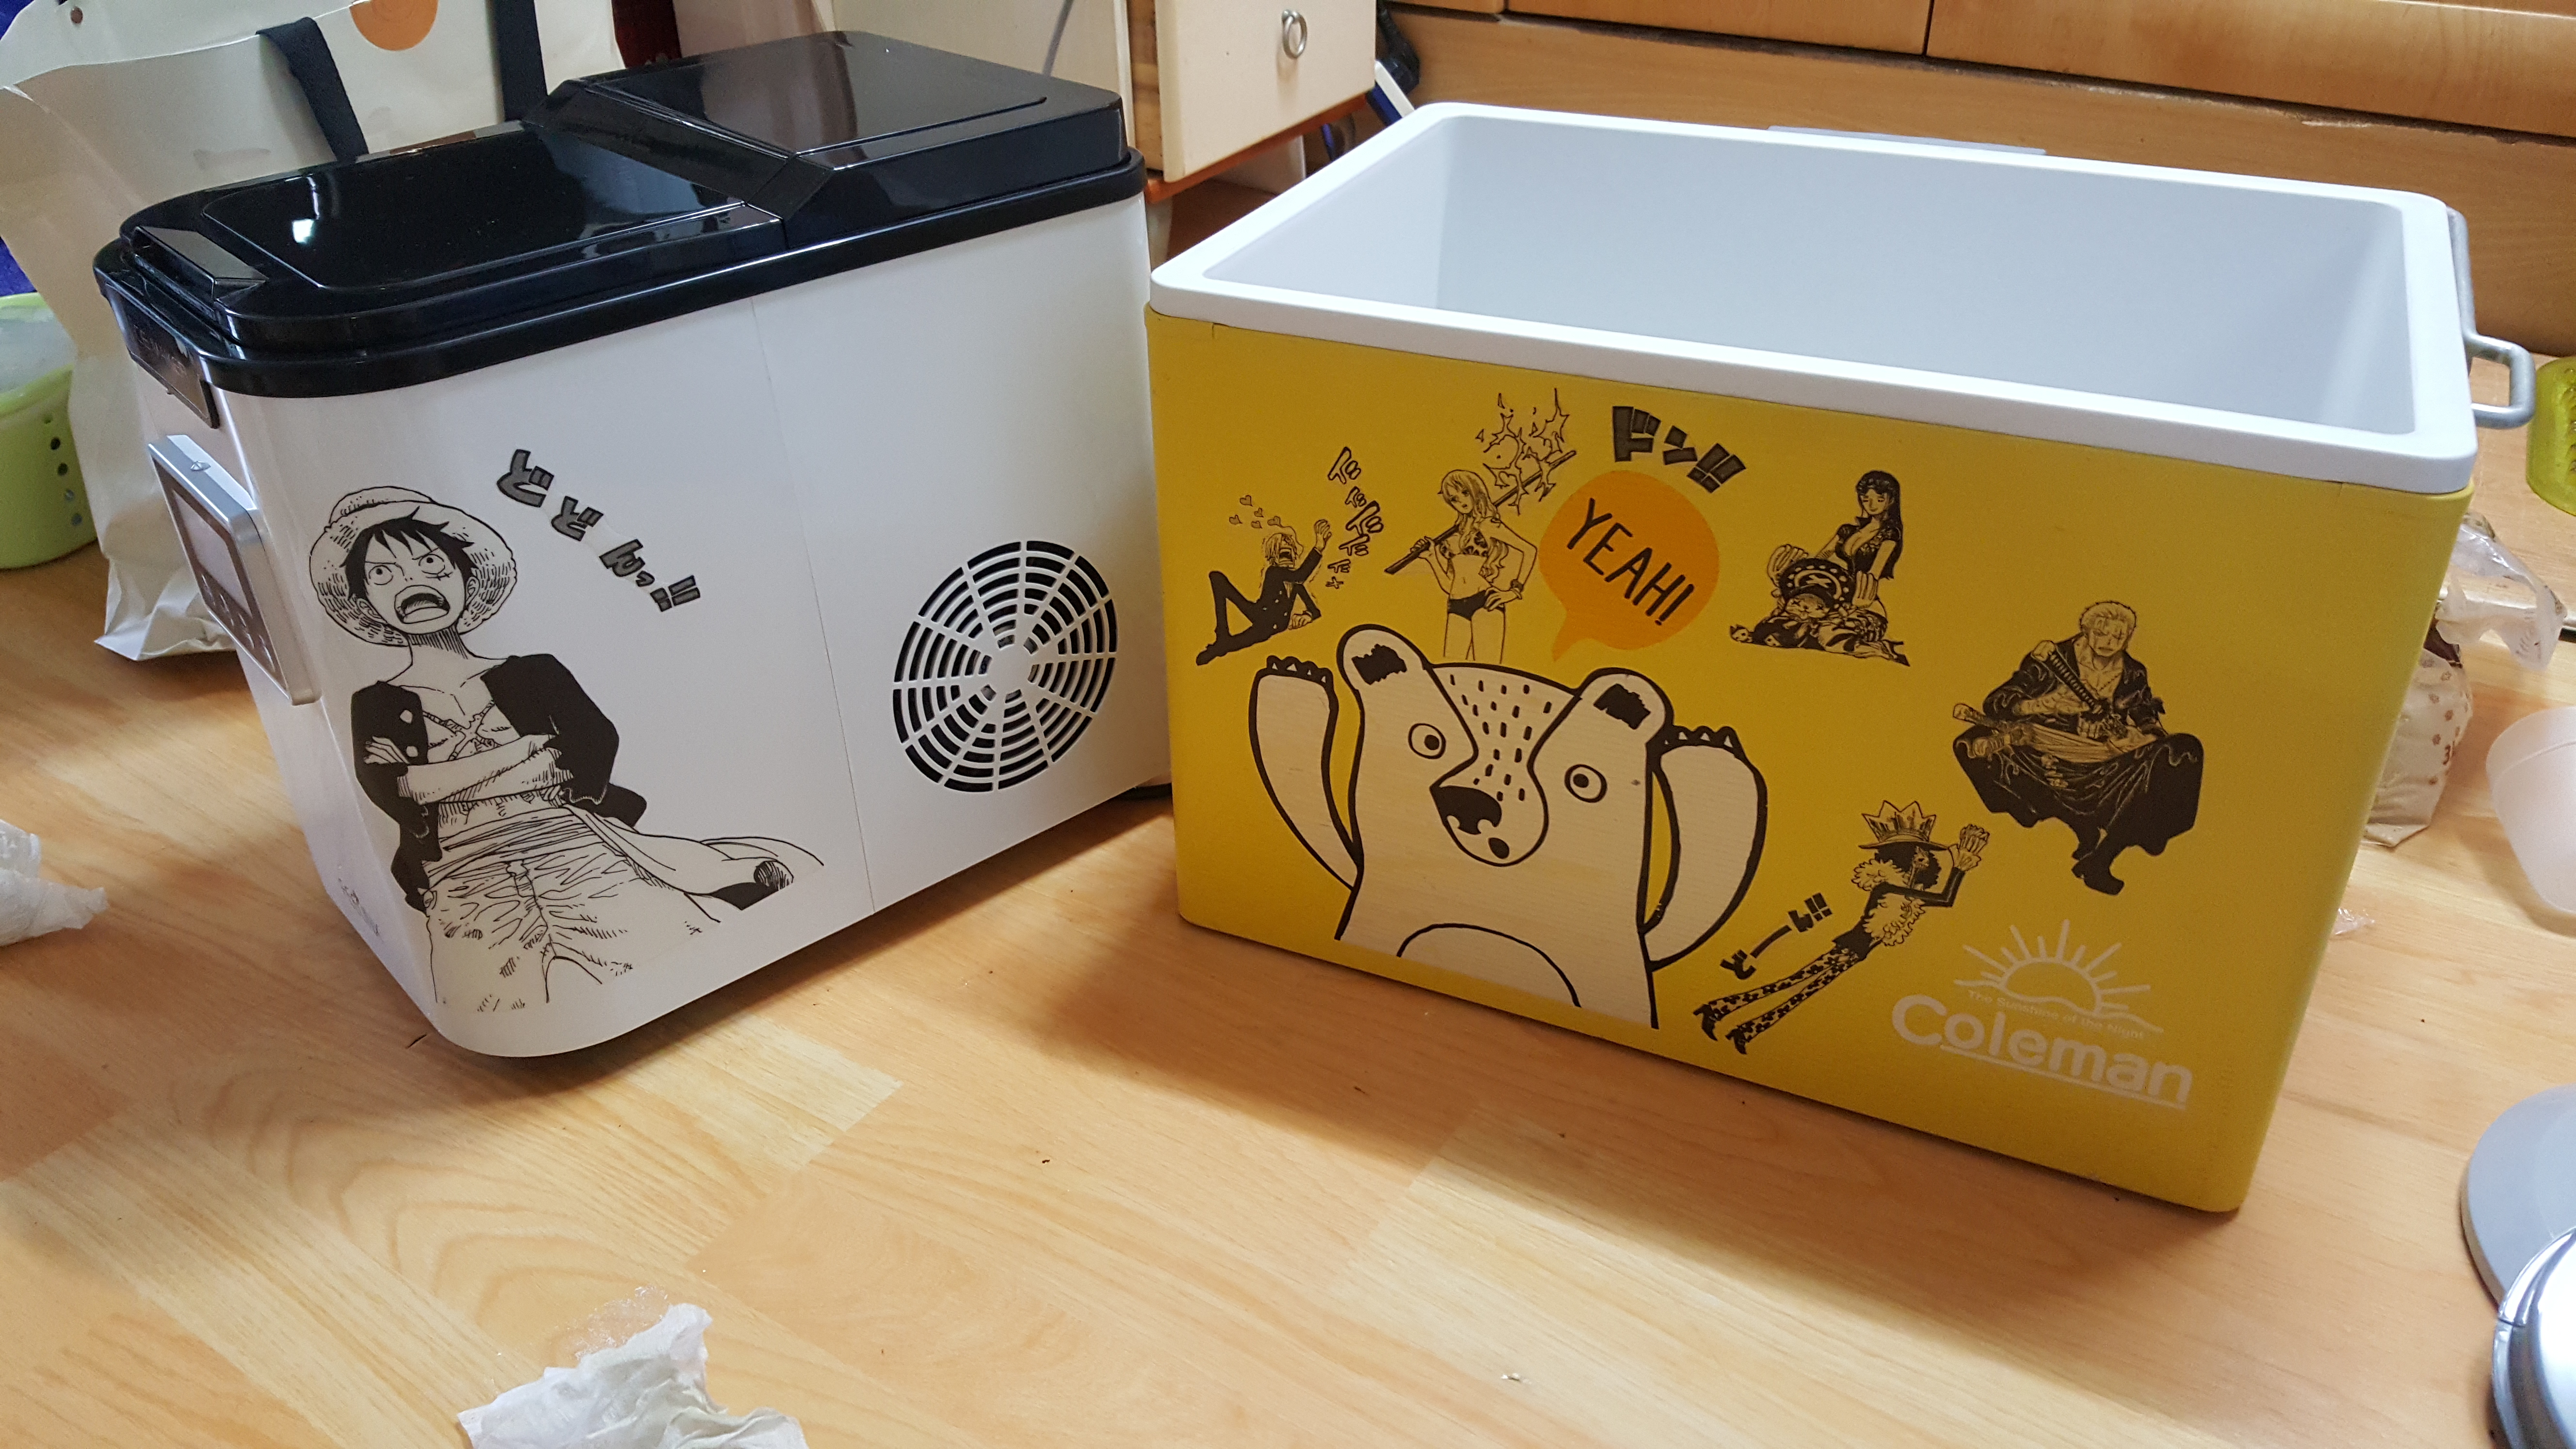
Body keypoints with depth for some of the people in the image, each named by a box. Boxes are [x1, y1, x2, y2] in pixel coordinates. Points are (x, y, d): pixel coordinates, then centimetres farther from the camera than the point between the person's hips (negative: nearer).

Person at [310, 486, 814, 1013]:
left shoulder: (535, 673, 19)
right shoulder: (376, 704, 18)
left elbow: (599, 745, 3)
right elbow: (388, 788, -1)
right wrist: (513, 753, -2)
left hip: (574, 838, 1)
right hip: (469, 875, 0)